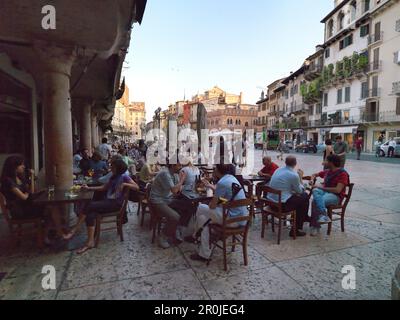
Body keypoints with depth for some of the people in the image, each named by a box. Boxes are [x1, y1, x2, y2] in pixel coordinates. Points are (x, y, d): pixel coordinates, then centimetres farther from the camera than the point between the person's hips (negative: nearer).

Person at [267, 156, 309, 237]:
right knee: (304, 199, 12)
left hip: (270, 201, 8)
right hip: (282, 204, -8)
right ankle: (295, 230, 17)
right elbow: (300, 191, 2)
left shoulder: (278, 170, 8)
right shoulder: (294, 175, -15)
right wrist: (300, 178, 11)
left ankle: (304, 217, 45)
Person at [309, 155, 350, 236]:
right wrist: (312, 179, 8)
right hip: (324, 191, 6)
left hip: (335, 196, -6)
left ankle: (315, 226, -24)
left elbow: (338, 190, -18)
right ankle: (324, 215, -39)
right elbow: (315, 174, 31)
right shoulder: (327, 171, 13)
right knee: (315, 191, -31)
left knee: (315, 201, -33)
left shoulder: (342, 174, -7)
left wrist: (322, 187, -15)